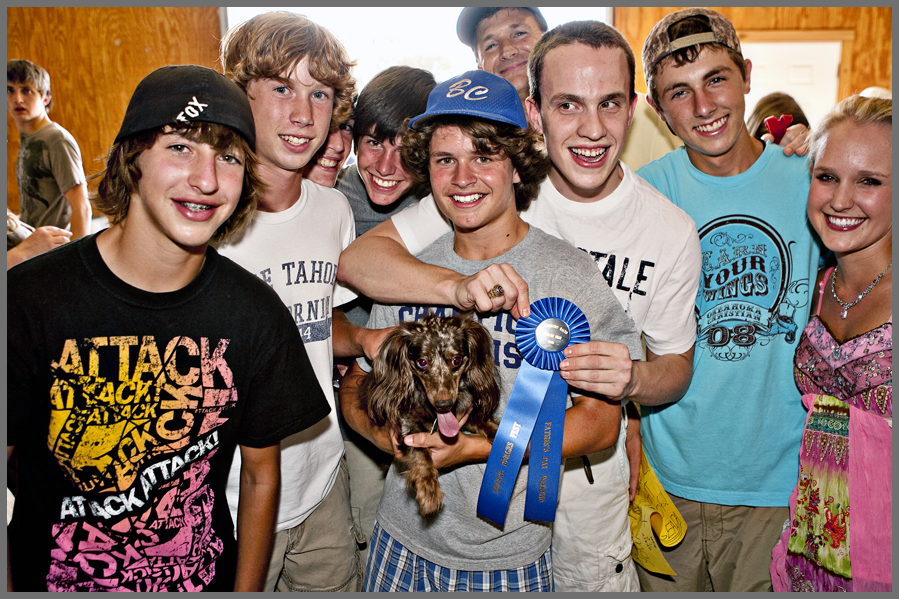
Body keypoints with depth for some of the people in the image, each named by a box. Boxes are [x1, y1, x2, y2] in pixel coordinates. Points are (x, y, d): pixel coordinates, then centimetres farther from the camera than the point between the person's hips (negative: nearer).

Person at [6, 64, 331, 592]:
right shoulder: (28, 301, -19)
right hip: (56, 582, -1)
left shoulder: (255, 312, -12)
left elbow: (261, 476, -2)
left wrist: (246, 592, -2)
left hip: (207, 581, 2)